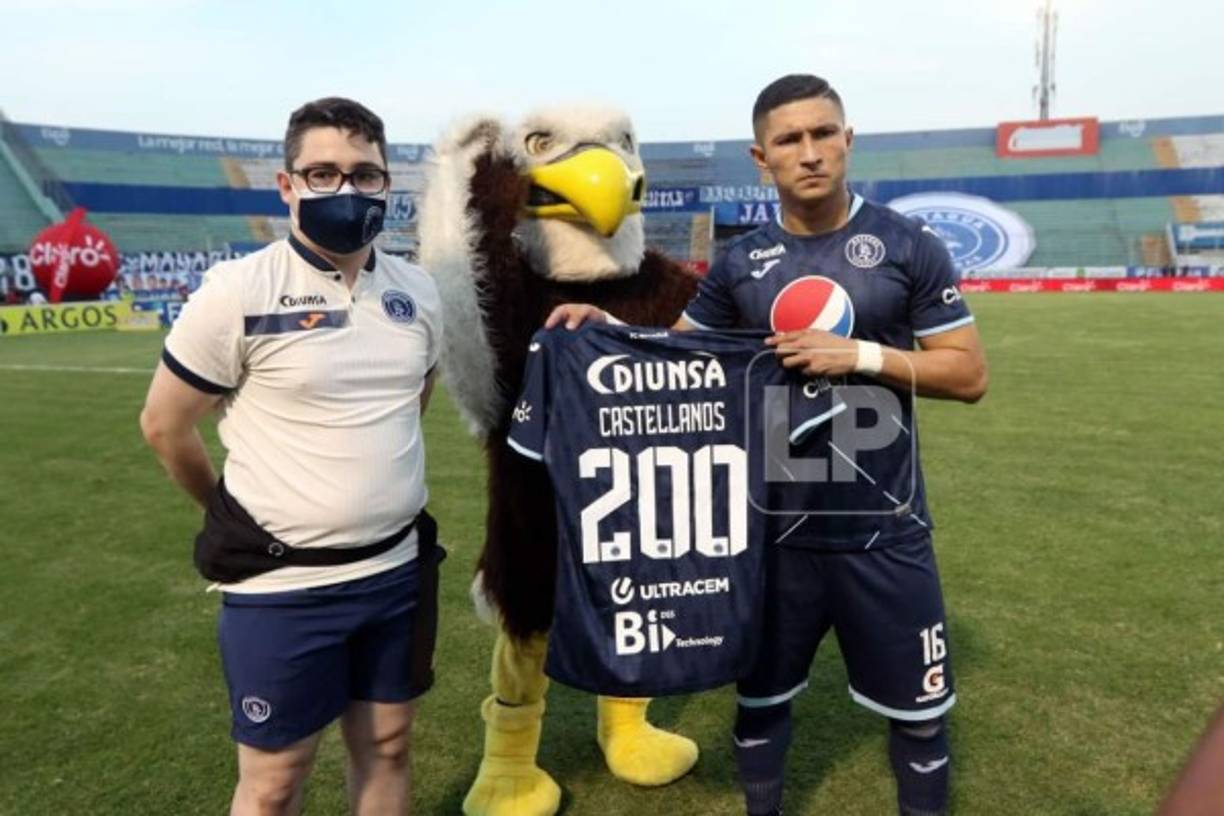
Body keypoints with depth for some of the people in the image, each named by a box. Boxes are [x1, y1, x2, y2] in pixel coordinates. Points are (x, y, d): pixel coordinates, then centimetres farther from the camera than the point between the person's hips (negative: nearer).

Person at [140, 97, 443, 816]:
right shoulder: (239, 292, -13)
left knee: (387, 748, 19)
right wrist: (244, 520, 8)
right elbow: (165, 425, -3)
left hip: (398, 570, 5)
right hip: (282, 584, -4)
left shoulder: (418, 291, 2)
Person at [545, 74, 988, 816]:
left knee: (917, 709, 15)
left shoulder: (908, 247, -6)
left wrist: (862, 353, -19)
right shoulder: (740, 263, 2)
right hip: (774, 526, 2)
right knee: (761, 695, 19)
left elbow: (969, 374, -6)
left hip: (882, 531, -2)